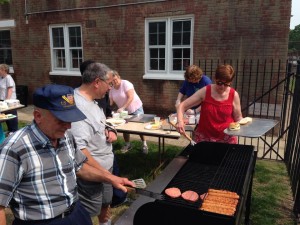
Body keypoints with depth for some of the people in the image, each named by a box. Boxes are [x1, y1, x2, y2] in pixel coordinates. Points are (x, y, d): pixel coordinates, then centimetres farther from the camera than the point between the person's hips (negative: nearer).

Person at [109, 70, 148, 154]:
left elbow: (131, 97, -24)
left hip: (136, 108, -5)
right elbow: (111, 102, 3)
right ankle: (127, 144, 24)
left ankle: (144, 145, 8)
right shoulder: (112, 90, 2)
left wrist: (122, 108, -30)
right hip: (124, 112, 6)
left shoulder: (126, 84, -17)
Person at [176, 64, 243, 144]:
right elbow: (182, 106, -9)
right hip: (204, 137, 0)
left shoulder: (234, 95, -5)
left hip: (227, 138, 1)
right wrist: (180, 121, -26)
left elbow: (238, 118, 7)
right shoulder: (205, 91, -9)